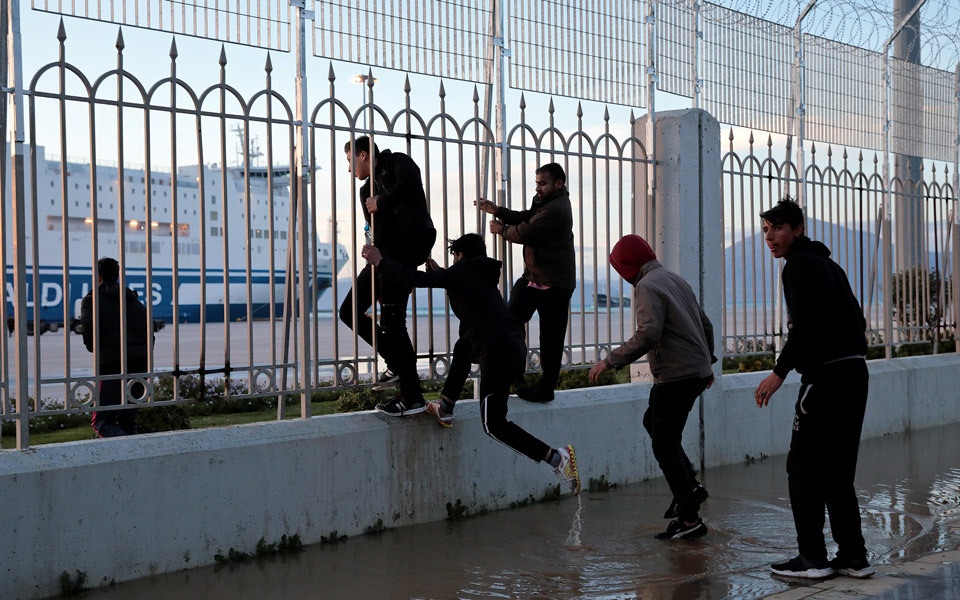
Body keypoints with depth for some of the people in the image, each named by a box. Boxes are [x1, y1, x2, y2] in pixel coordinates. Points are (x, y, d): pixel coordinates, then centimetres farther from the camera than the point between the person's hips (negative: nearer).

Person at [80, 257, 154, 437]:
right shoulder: (135, 301, 23)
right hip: (140, 362, 5)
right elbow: (150, 334, 18)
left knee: (102, 420, -2)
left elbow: (88, 328, -11)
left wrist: (94, 348, 6)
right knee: (128, 419, 13)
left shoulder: (92, 299, 6)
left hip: (112, 362, -5)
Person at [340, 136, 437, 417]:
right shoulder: (367, 190, 27)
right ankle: (396, 362, 18)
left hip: (404, 246, -9)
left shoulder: (395, 162, 6)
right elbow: (375, 229, 17)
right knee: (350, 311, 9)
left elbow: (409, 184, -17)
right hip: (383, 253, 9)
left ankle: (412, 397, -7)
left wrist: (380, 202, -4)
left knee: (392, 320, -12)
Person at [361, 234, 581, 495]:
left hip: (498, 355, -9)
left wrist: (380, 262, 5)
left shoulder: (461, 272, 1)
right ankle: (445, 409, 33)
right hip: (516, 349, 9)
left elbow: (416, 279, -5)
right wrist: (441, 273, 48)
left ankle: (556, 457, -13)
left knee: (494, 425, -1)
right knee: (462, 347, 32)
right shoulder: (484, 277, 24)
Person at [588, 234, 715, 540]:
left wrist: (611, 360, -19)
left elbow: (648, 334, -25)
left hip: (675, 376, -10)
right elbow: (705, 323, 21)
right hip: (696, 371, 10)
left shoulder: (648, 286, -12)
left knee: (664, 445, -3)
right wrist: (707, 361, 31)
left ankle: (690, 518, -3)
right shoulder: (675, 279, 16)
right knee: (653, 421, 24)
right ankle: (690, 486, 18)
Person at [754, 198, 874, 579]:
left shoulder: (799, 265, -8)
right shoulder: (828, 265, 21)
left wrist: (780, 371, -19)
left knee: (803, 468, -2)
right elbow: (856, 320, 20)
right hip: (855, 372, 9)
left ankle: (812, 558, -1)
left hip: (825, 377, -9)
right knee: (837, 471, 13)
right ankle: (853, 558, 13)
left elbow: (807, 322, -20)